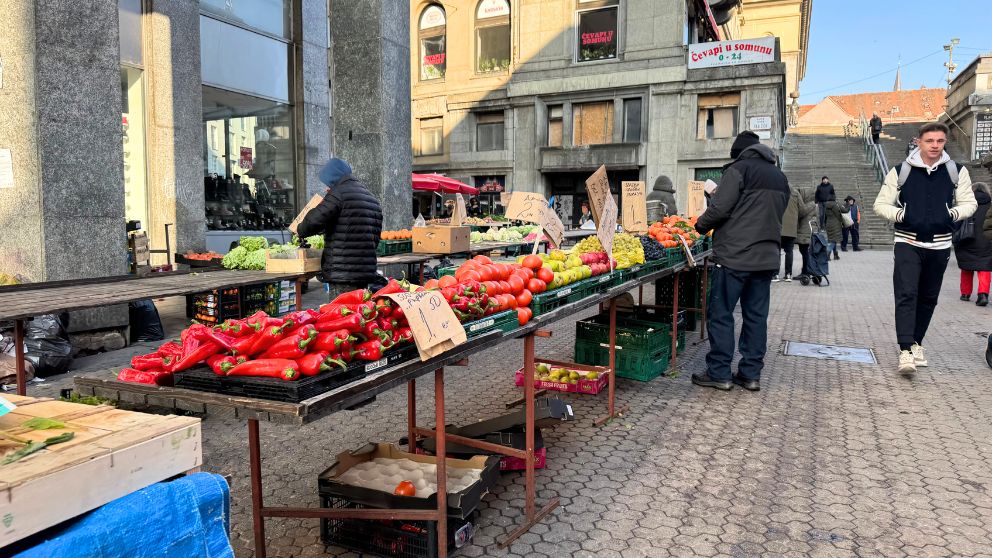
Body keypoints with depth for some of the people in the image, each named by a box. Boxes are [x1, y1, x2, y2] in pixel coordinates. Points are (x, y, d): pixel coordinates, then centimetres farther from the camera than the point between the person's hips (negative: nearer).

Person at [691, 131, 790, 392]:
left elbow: (719, 208, -13)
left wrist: (701, 225, 4)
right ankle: (751, 374, 14)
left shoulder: (738, 170, -7)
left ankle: (719, 373, 3)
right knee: (756, 315, 10)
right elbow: (777, 213, 19)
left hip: (734, 255, -7)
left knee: (720, 314, 0)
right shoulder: (779, 176, 17)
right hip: (767, 256, 7)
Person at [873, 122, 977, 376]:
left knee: (928, 298, 11)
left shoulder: (957, 171, 3)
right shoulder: (900, 171, -2)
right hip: (908, 243, -3)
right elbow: (880, 204, 2)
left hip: (940, 245, 3)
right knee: (906, 294, -14)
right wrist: (901, 215, -16)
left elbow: (969, 202, 10)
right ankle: (906, 351, -16)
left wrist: (953, 214, -11)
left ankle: (916, 342, 27)